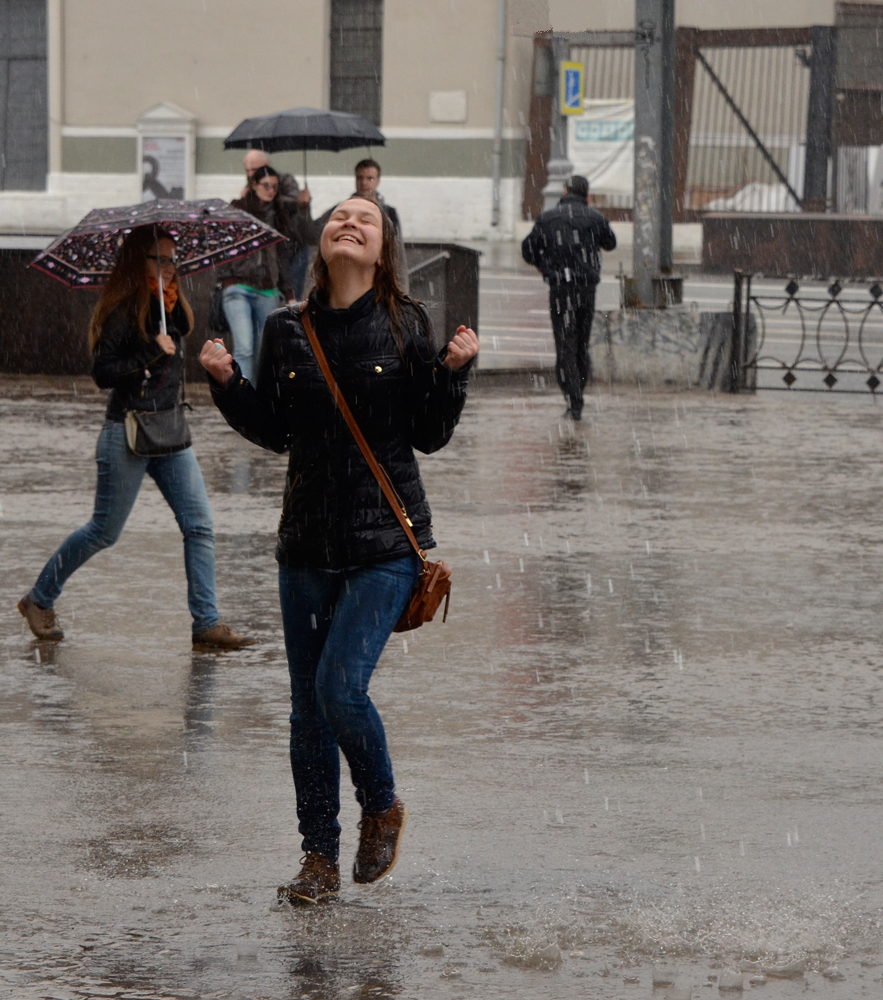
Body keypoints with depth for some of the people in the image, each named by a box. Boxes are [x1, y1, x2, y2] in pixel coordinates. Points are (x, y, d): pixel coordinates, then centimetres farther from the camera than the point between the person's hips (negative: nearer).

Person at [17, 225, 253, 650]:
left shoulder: (170, 306, 8)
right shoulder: (122, 311, -14)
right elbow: (103, 373, -19)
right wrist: (150, 353, -25)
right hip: (127, 433, -7)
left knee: (199, 527, -3)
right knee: (104, 531, 3)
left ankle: (206, 623, -1)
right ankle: (39, 600, 21)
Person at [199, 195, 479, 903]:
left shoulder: (404, 326, -2)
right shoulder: (288, 332, 5)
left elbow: (430, 437, -2)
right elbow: (274, 432, 10)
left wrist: (454, 372, -16)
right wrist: (228, 383, -3)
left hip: (385, 539, -3)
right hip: (308, 539, 3)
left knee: (341, 688, -15)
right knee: (308, 707, 6)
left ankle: (382, 807, 13)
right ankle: (320, 855, 18)